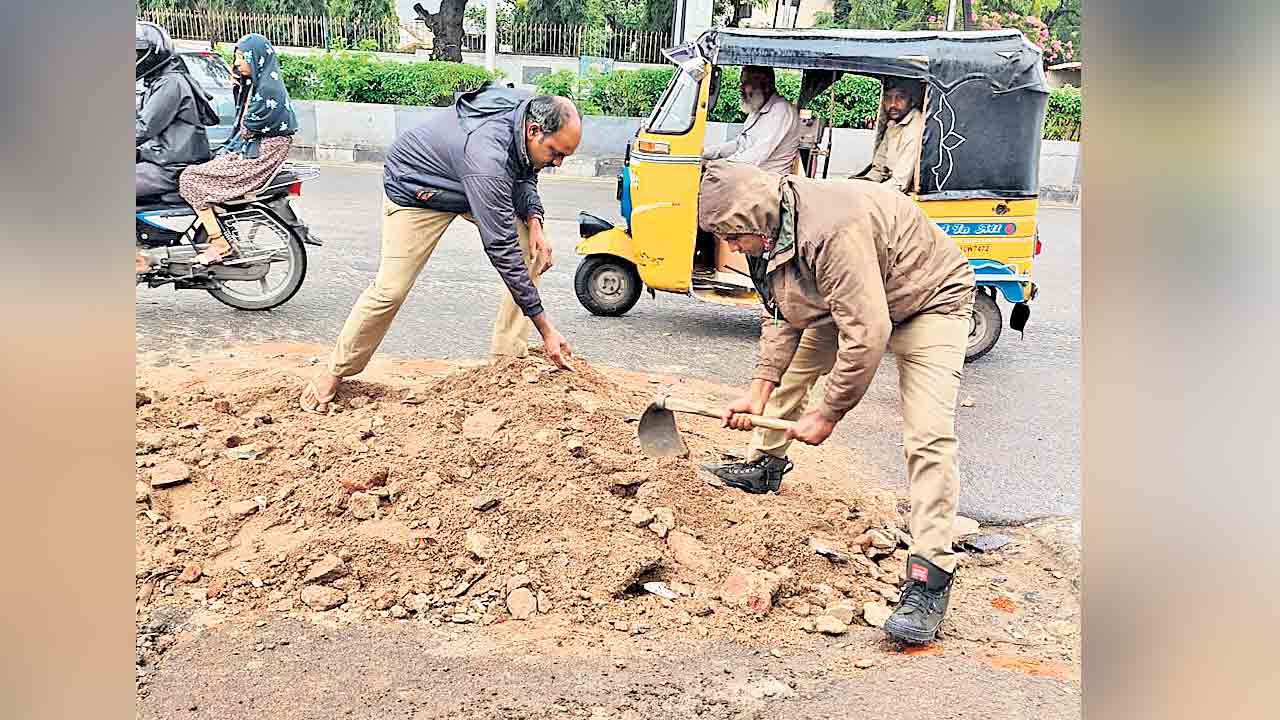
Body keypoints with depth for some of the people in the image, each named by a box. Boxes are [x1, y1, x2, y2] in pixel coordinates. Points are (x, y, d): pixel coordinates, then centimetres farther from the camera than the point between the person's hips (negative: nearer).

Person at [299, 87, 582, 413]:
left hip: (474, 187, 8)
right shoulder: (487, 157, -43)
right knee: (391, 289, -14)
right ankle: (336, 372, 10)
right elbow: (502, 251, -40)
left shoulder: (534, 111, -18)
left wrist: (533, 221, -16)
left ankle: (508, 357, 0)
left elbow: (524, 175, 5)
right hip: (414, 186, -8)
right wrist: (546, 330, -36)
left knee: (536, 252, -7)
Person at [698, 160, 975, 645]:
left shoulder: (831, 231, -40)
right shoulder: (770, 234, -10)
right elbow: (780, 318, 0)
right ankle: (765, 468, 37)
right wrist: (758, 392, -9)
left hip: (928, 300, -9)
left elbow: (866, 334, -38)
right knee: (789, 368, 14)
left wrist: (828, 413, -27)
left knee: (928, 434, -20)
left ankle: (930, 578, -18)